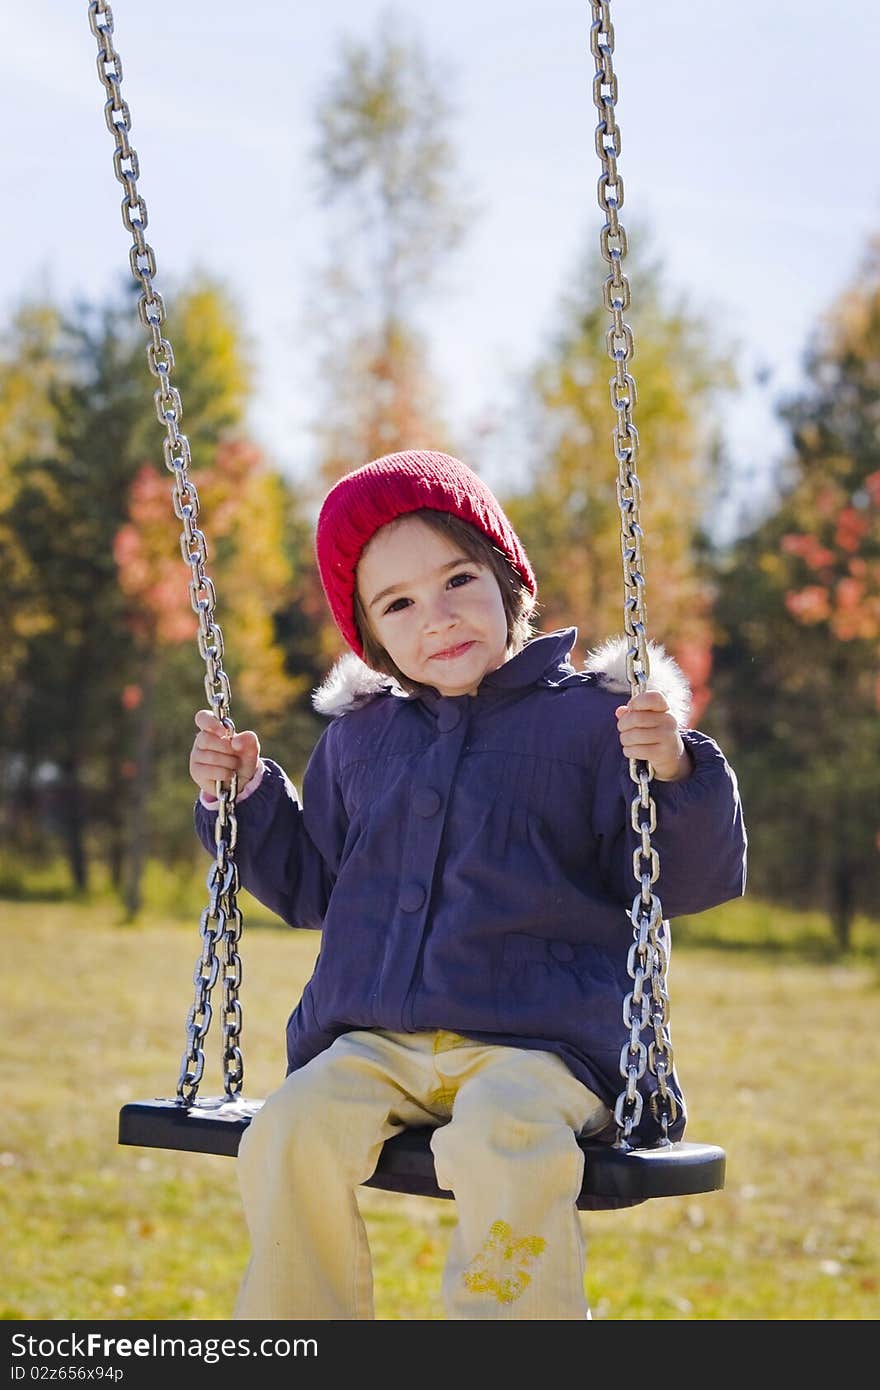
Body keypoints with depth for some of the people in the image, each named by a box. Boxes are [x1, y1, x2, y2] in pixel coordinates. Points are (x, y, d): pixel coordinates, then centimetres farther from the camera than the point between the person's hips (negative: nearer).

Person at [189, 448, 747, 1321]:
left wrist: (674, 775, -19)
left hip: (539, 1042, -4)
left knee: (503, 1149, -36)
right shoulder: (358, 737, 18)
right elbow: (310, 885, 30)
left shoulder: (588, 717, 3)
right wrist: (243, 800, 16)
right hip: (374, 1042, 4)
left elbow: (683, 880, -1)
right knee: (289, 1136, -26)